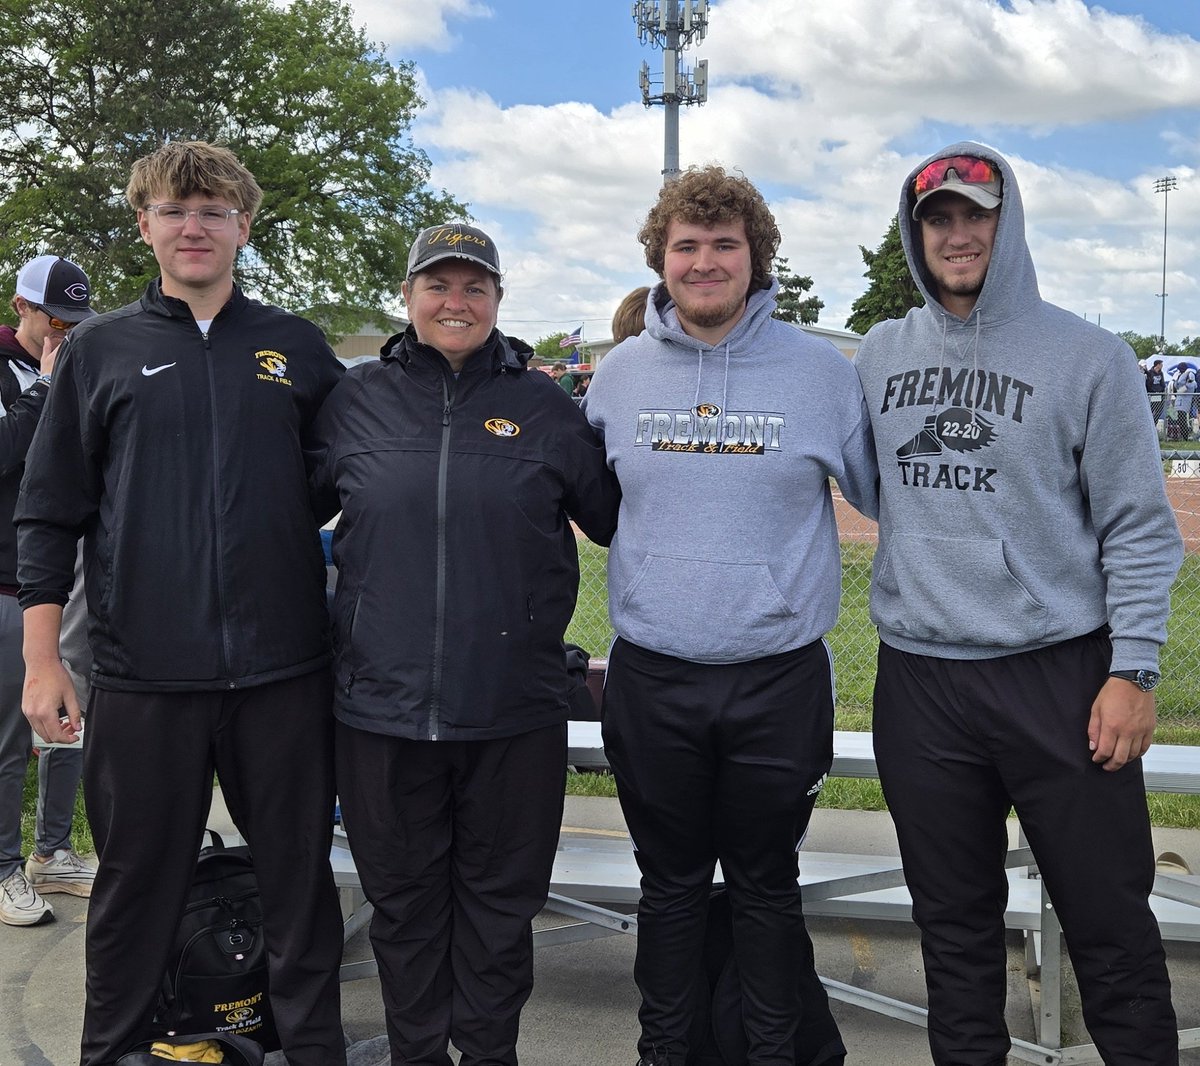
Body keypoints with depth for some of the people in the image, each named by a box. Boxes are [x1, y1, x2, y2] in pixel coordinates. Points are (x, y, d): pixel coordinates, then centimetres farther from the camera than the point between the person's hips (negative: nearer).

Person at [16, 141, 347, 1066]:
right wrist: (42, 658, 1)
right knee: (139, 883, 11)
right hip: (144, 674, 0)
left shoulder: (298, 349, 8)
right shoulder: (99, 351, 6)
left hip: (284, 668, 1)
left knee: (300, 875, 10)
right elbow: (50, 514, 6)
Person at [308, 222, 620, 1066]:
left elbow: (615, 519, 7)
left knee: (500, 901, 12)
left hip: (515, 711, 0)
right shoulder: (358, 400, 5)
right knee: (404, 900, 14)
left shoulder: (545, 407, 3)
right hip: (382, 704, 1)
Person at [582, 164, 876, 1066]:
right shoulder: (619, 375, 3)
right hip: (652, 678, 2)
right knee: (670, 882, 16)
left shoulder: (824, 372, -3)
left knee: (768, 885, 13)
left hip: (779, 678, -1)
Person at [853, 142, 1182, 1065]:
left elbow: (1140, 528, -5)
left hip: (1060, 672, -3)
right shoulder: (878, 357, 8)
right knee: (955, 920, 15)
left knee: (1110, 924, 4)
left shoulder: (1088, 356, -4)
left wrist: (1134, 670, -10)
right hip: (918, 676, 4)